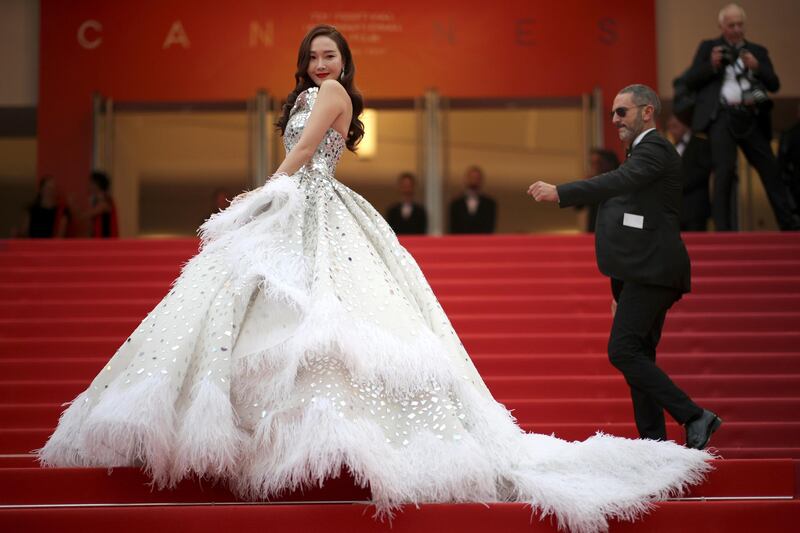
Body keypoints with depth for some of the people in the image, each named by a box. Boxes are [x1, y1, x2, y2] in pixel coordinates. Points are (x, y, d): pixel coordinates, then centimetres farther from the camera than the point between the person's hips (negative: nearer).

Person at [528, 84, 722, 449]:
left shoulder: (655, 149, -8)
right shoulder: (642, 152, 22)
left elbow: (619, 181, -27)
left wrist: (560, 193, -37)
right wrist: (621, 290, 24)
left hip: (651, 273, -10)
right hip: (639, 275, 10)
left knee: (623, 351, -16)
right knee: (637, 357, 8)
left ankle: (694, 417, -12)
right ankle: (654, 443, 11)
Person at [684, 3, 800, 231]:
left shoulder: (757, 51, 17)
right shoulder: (708, 47, 12)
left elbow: (774, 84, 10)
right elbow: (690, 81, 6)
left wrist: (757, 67, -7)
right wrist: (711, 65, -10)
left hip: (750, 117, 3)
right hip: (722, 116, -3)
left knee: (770, 169, 2)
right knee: (724, 169, -9)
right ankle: (722, 227, -5)